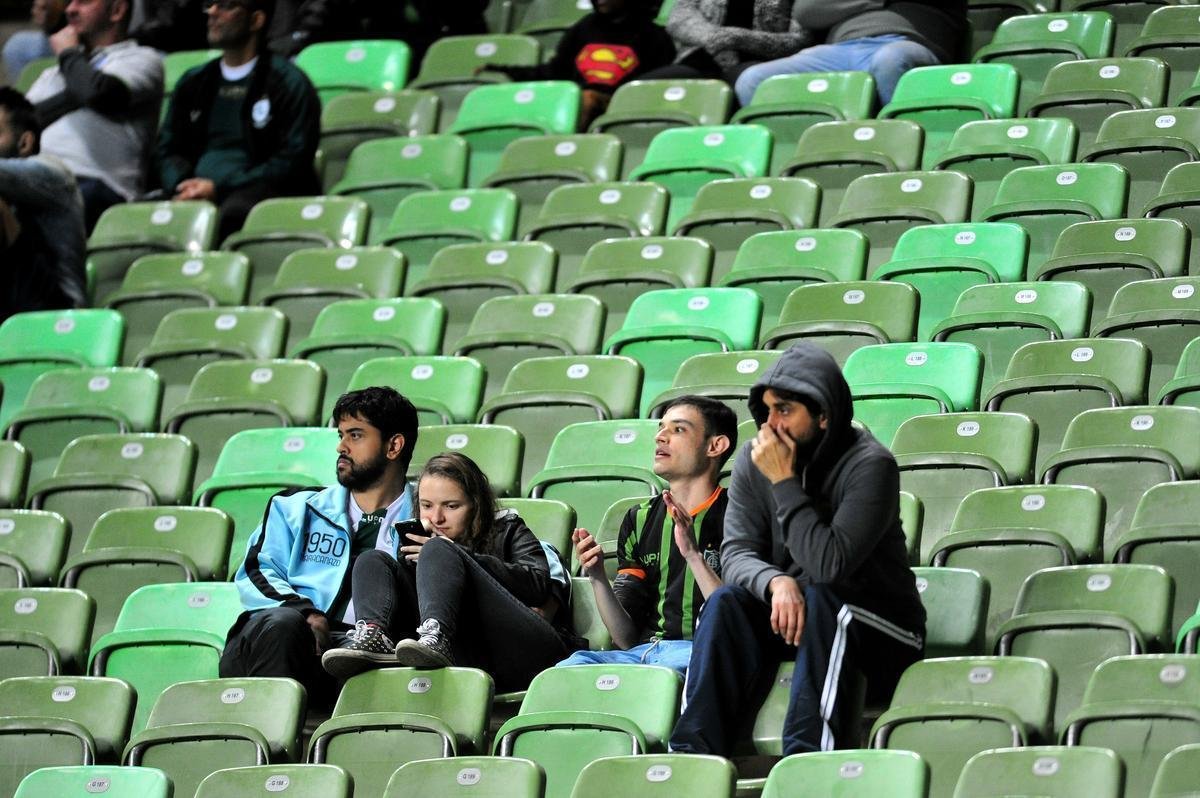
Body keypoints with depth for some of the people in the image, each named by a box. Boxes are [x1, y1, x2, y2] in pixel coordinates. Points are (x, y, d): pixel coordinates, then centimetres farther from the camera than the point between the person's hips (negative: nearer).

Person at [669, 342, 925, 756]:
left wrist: (784, 483, -25)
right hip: (785, 613, 4)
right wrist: (777, 582, -32)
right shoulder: (754, 460, -1)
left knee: (819, 599, -34)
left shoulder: (869, 465, -18)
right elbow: (735, 554, -9)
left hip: (882, 633, -4)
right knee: (726, 601, -22)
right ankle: (693, 753, -31)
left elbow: (830, 565, -28)